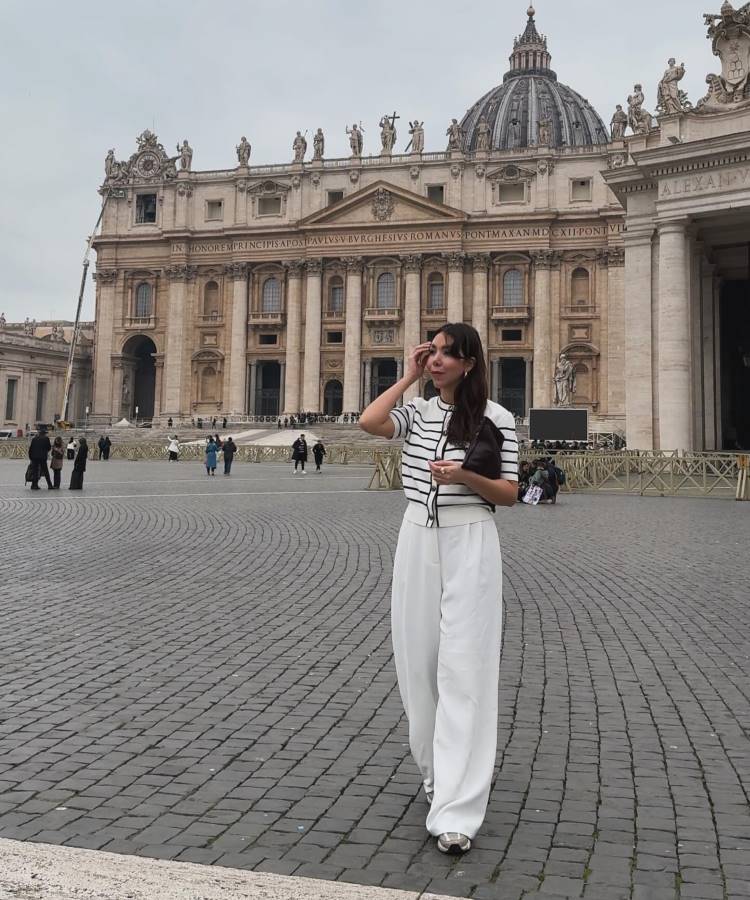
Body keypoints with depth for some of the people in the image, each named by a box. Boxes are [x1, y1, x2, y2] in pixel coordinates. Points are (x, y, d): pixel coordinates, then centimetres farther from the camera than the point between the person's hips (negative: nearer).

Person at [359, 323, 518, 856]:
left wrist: (465, 476, -20)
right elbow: (368, 423, -12)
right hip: (418, 538, 5)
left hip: (470, 542, -4)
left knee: (463, 669, -7)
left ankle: (457, 812, -6)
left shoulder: (496, 417, -3)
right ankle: (436, 770, 31)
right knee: (420, 661, 10)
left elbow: (510, 494, -2)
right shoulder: (418, 412, 7)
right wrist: (409, 376, -3)